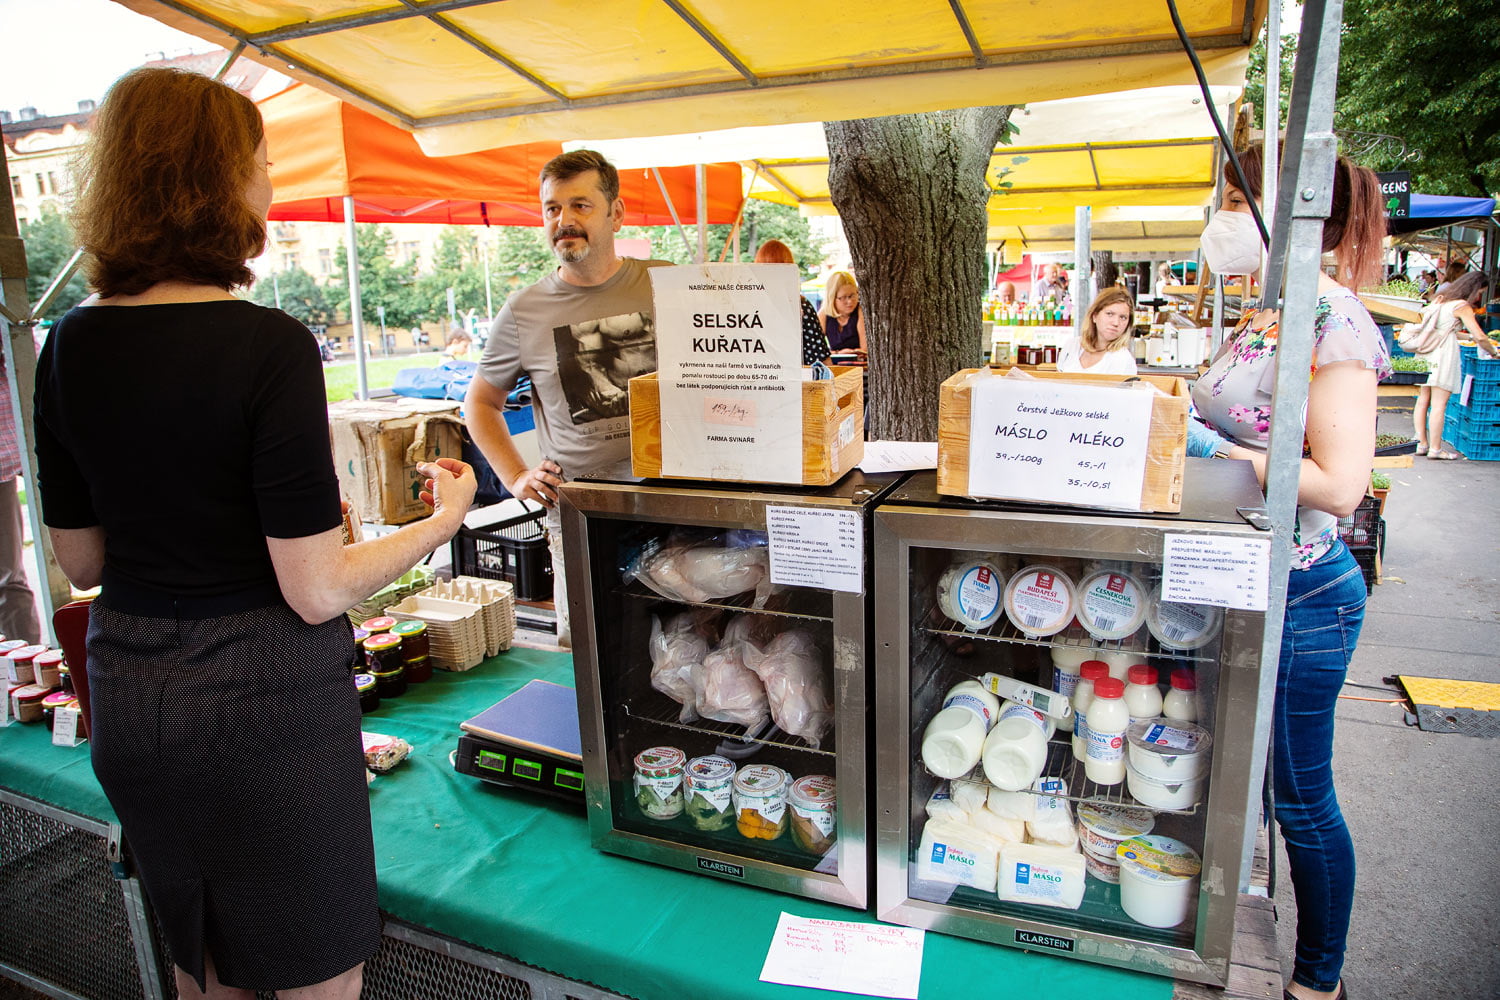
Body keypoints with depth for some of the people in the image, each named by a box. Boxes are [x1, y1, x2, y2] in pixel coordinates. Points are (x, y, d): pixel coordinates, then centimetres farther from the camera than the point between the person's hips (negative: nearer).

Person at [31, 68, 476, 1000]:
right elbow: (317, 591, -19)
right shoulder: (269, 345, -20)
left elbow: (81, 561, 7)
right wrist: (443, 518, -6)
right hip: (265, 699, -6)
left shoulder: (70, 345, -1)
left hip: (129, 699, 7)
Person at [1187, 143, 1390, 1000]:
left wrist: (1215, 451, -22)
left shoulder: (1331, 318, -18)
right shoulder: (1262, 318, 10)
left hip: (1299, 593, -9)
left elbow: (1340, 483, -24)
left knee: (1300, 796, 9)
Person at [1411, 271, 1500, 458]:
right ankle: (1435, 449, -3)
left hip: (1426, 353, 8)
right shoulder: (1462, 306, -6)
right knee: (1439, 403, -5)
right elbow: (1480, 337, -10)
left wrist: (1469, 337, 28)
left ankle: (1422, 443, 14)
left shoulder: (1441, 299, 17)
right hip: (1443, 354, -8)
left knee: (1423, 400, 10)